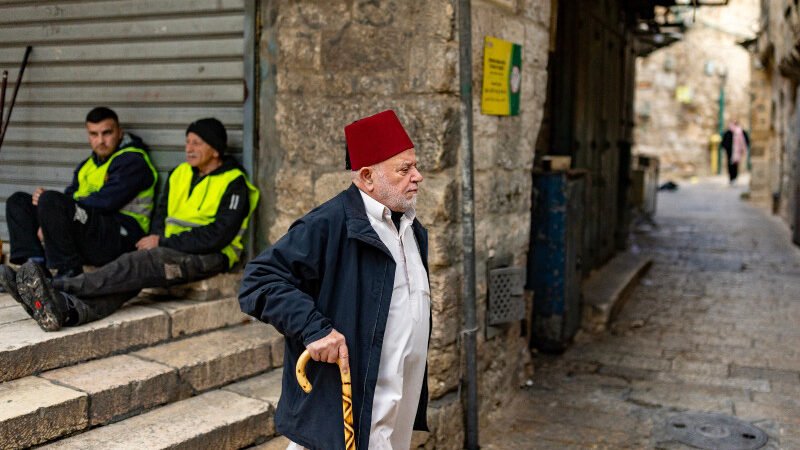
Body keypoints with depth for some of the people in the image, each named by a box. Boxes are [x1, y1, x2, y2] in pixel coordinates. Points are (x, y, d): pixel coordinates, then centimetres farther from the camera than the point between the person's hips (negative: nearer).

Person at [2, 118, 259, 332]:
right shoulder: (180, 174, 17)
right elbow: (162, 215, 20)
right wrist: (156, 238, -5)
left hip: (210, 256, -6)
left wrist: (162, 243, -14)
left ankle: (59, 287, -42)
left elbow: (218, 236, -14)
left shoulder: (233, 183, -5)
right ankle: (69, 309, -52)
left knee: (144, 262, -31)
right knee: (134, 274, -27)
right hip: (171, 251, 6)